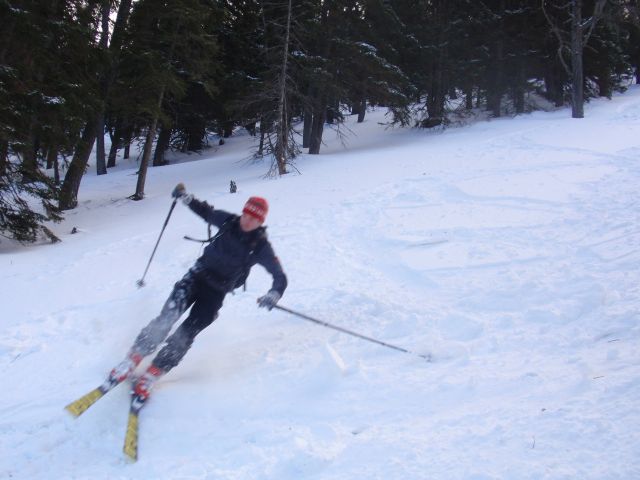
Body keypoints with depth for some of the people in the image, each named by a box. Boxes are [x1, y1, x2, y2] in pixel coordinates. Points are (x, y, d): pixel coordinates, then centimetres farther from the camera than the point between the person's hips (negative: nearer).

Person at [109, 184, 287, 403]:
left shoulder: (261, 247, -12)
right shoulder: (228, 222, -5)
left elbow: (280, 276, -12)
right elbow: (206, 212, 13)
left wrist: (274, 294, -33)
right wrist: (187, 198, -4)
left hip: (217, 292, -1)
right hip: (198, 275, 2)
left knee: (187, 332, -13)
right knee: (168, 317, -17)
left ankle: (150, 376, -3)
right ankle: (132, 360, -9)